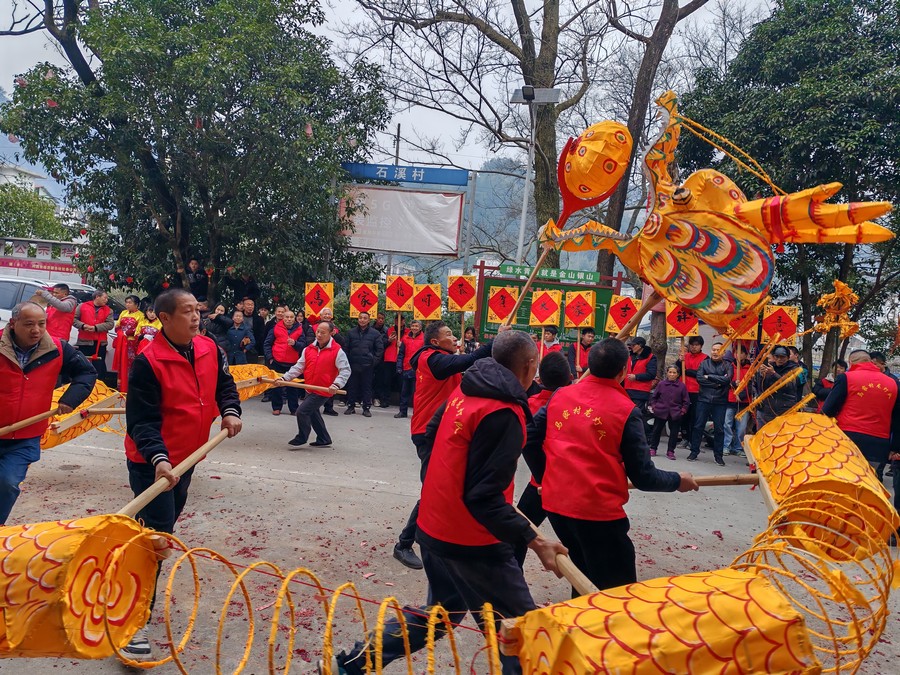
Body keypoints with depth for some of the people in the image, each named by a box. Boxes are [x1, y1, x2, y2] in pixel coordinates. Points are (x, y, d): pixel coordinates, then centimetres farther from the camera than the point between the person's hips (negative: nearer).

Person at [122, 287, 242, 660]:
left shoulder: (210, 349, -3)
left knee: (163, 528, 21)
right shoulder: (148, 361, -22)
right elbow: (141, 420, -24)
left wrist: (230, 409, -6)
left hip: (185, 458, 7)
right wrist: (158, 458, -37)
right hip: (152, 464, -7)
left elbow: (224, 382, 13)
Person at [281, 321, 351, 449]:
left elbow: (345, 371, -14)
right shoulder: (309, 349, 5)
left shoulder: (337, 351, -12)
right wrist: (285, 378, -6)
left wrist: (336, 384, -28)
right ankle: (324, 440, 35)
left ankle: (301, 438, 10)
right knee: (312, 413, 19)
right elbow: (298, 367, 6)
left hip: (324, 390, -7)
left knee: (302, 411, -12)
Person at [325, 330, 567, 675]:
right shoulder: (503, 414, -23)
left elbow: (432, 437, 17)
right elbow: (484, 497, -26)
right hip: (472, 542, -9)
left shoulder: (463, 391, 3)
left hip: (434, 528, 9)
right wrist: (533, 540, -28)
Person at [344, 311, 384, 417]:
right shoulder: (351, 332, 6)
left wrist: (375, 361, -5)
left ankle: (366, 408, 11)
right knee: (352, 386, 7)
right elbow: (346, 348, 8)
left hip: (368, 365, -2)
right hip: (353, 365, 2)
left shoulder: (375, 333, 1)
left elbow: (380, 349, 3)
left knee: (367, 387, 4)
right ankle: (351, 406, 18)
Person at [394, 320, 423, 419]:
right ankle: (403, 411, 19)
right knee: (404, 391, 11)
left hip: (418, 369, -3)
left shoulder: (424, 339, -2)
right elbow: (401, 354, 9)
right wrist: (399, 367, 2)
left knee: (416, 391, 2)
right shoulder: (405, 338, 6)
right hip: (406, 369, 3)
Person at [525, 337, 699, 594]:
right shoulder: (626, 410, -10)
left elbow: (530, 438, 7)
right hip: (598, 510, -6)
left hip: (555, 504, 6)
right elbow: (643, 477, -6)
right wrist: (677, 481, 12)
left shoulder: (560, 395, 3)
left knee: (585, 579, 26)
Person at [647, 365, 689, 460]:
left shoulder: (682, 386, -2)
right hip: (660, 412, 0)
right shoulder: (661, 384, 0)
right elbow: (653, 396, 8)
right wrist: (653, 406, 0)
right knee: (656, 430, 8)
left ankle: (670, 451, 15)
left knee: (674, 433, 5)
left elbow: (686, 401, 4)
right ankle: (653, 448, 20)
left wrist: (683, 410, -4)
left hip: (675, 414, 0)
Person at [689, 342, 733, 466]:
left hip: (720, 402, -1)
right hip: (704, 399, 1)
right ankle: (694, 452, 13)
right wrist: (717, 383, -11)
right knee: (698, 426, 3)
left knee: (719, 429, 3)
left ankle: (718, 455, 12)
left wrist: (709, 377, -10)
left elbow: (727, 379, -13)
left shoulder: (727, 366, 5)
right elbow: (699, 378, -6)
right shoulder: (704, 363, 8)